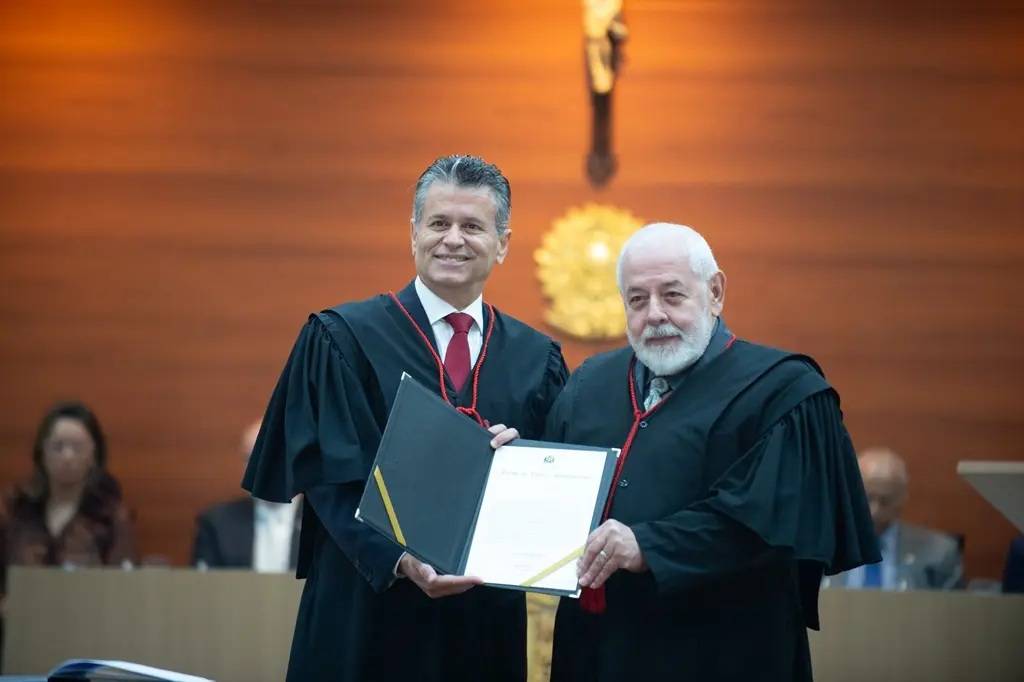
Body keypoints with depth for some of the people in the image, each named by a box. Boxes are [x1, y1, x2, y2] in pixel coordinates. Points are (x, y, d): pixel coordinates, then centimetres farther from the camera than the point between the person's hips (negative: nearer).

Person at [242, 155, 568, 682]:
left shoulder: (536, 359, 8)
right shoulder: (342, 339, -2)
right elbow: (331, 476, -9)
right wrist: (401, 560, -23)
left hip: (488, 620, 3)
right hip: (370, 616, -3)